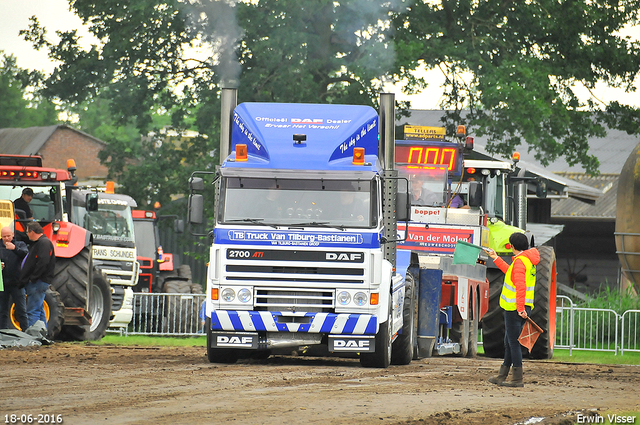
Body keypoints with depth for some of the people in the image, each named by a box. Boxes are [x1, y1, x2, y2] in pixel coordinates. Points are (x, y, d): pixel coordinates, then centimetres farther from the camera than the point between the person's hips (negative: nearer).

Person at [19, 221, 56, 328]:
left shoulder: (44, 243, -12)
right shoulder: (37, 243, 21)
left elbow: (43, 263, -23)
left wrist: (32, 278, -21)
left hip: (38, 283, -11)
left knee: (33, 311, -14)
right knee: (39, 310, 15)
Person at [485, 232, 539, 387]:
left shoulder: (520, 261, -16)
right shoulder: (529, 260, 15)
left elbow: (520, 286, -26)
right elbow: (511, 274, 33)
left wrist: (520, 309, -29)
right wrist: (496, 259, 40)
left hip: (515, 309, -10)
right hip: (521, 308, 10)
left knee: (513, 343, -6)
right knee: (509, 343, 17)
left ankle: (517, 379, -6)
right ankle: (502, 376, 25)